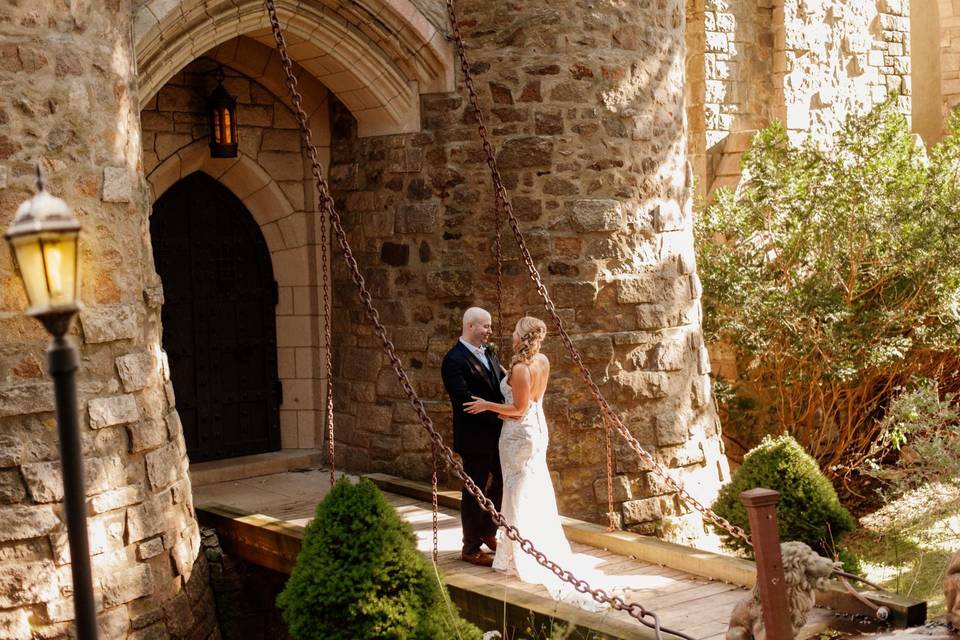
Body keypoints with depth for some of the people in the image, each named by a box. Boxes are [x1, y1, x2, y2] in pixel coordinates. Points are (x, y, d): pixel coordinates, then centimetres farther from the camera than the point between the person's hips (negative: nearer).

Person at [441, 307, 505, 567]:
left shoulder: (489, 353, 9)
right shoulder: (454, 360, -17)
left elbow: (502, 384, 11)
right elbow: (464, 400, -24)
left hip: (496, 435, 8)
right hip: (475, 438, -8)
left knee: (500, 484, 18)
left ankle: (488, 531, 39)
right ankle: (471, 548, 17)